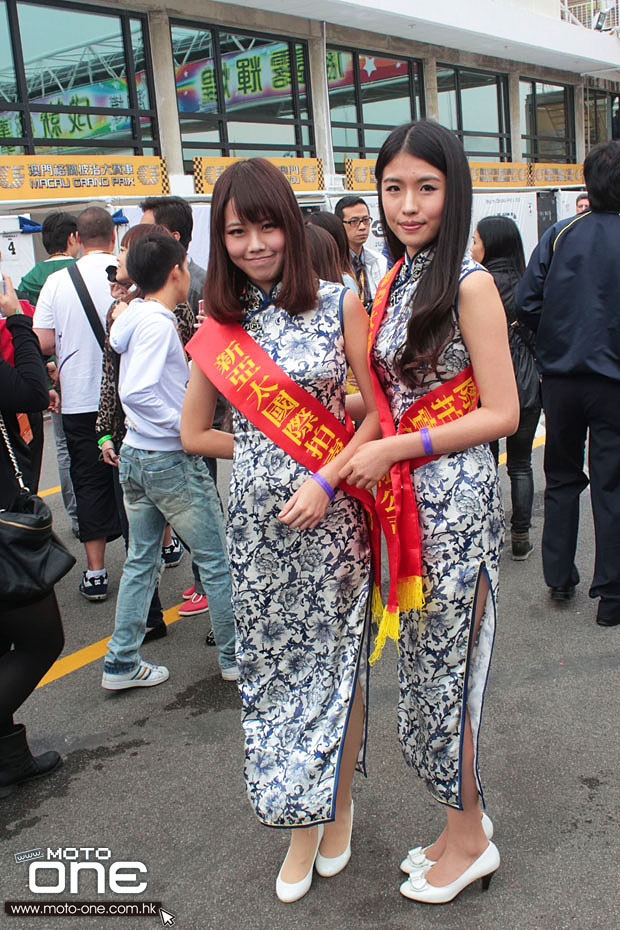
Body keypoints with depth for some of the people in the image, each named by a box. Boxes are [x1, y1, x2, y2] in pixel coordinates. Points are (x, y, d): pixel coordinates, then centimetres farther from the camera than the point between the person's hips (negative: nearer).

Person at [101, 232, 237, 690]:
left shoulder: (136, 316, 8)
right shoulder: (158, 323, -18)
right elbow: (136, 392, -27)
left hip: (136, 456, 9)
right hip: (171, 462, -9)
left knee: (141, 560, 16)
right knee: (218, 559, 6)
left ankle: (122, 664, 22)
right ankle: (236, 656, 18)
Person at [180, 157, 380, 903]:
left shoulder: (339, 306, -3)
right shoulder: (218, 323, 4)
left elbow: (380, 412, -2)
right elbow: (194, 434, 9)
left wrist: (324, 478, -13)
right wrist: (269, 454, 1)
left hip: (331, 513, -2)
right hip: (255, 518, 2)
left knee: (333, 661, 8)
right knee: (271, 665, 10)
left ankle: (337, 806, 32)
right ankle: (301, 826, 28)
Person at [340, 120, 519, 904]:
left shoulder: (469, 284, -12)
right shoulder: (394, 279, 11)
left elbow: (502, 412, -14)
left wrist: (396, 449, -16)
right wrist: (368, 455, 0)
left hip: (457, 497, -7)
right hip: (406, 494, 8)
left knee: (447, 663, 5)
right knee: (423, 661, 15)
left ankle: (468, 840, 27)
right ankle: (463, 819, 35)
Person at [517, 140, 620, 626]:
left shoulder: (560, 234, -2)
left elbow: (526, 303, -5)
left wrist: (558, 340, 11)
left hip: (561, 379, 3)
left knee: (562, 478, 17)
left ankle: (559, 578, 26)